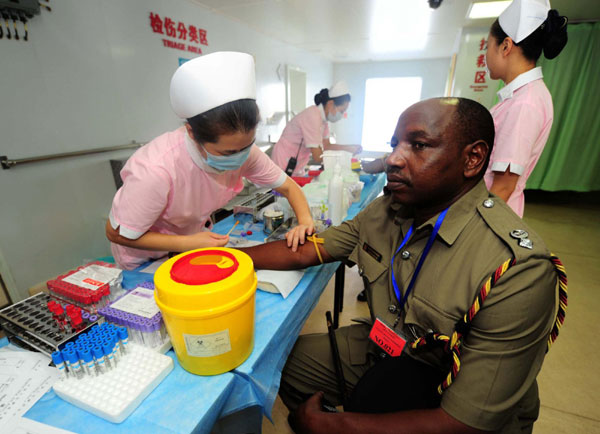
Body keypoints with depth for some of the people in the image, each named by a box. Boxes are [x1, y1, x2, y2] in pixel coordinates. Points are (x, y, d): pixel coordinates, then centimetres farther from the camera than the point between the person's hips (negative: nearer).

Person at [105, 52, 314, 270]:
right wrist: (188, 243, -30)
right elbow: (118, 234, -24)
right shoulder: (157, 171, -39)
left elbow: (288, 186, -14)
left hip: (195, 234, 3)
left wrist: (305, 220, -32)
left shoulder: (244, 149, -24)